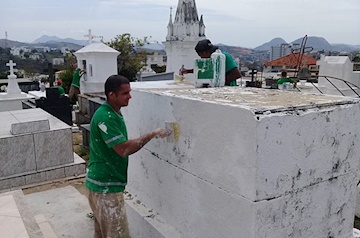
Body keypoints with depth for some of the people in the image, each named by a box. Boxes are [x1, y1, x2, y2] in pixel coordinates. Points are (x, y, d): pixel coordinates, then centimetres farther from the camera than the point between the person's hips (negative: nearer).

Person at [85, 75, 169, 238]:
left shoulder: (114, 113, 10)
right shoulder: (105, 117, -22)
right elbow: (124, 149, -27)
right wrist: (152, 134, -21)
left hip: (104, 183, 10)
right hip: (105, 186, -10)